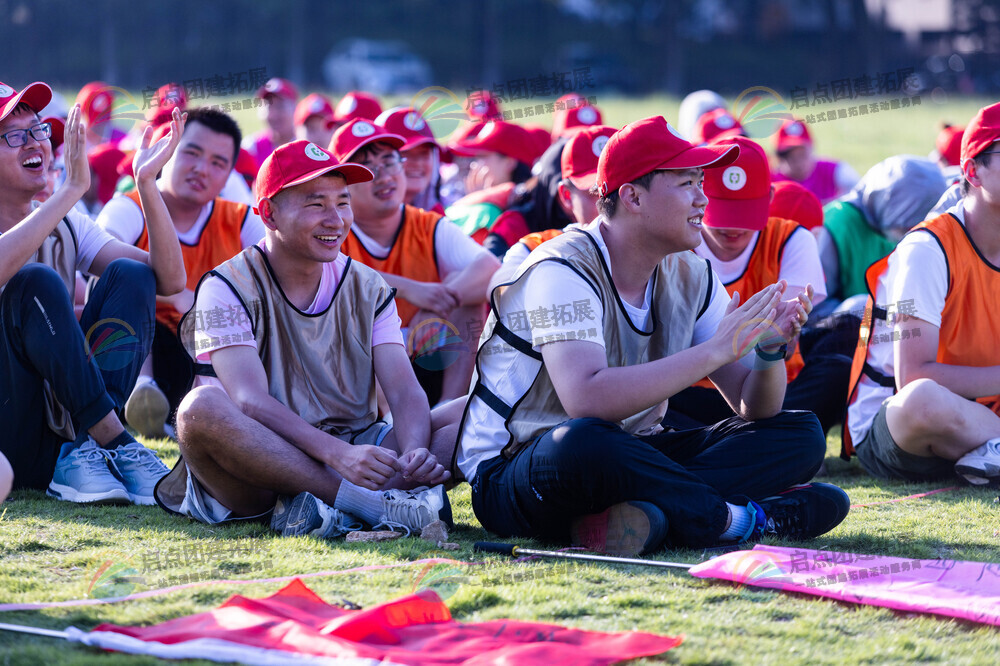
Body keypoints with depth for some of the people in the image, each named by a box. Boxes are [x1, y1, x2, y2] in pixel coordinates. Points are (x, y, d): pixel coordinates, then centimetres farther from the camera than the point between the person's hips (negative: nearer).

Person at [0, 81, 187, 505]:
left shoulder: (67, 228, 13)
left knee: (130, 275, -9)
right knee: (36, 283, -24)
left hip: (59, 432, 6)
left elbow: (169, 280, 0)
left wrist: (147, 183, -11)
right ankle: (115, 442, -26)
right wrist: (72, 189, -30)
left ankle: (84, 454, -24)